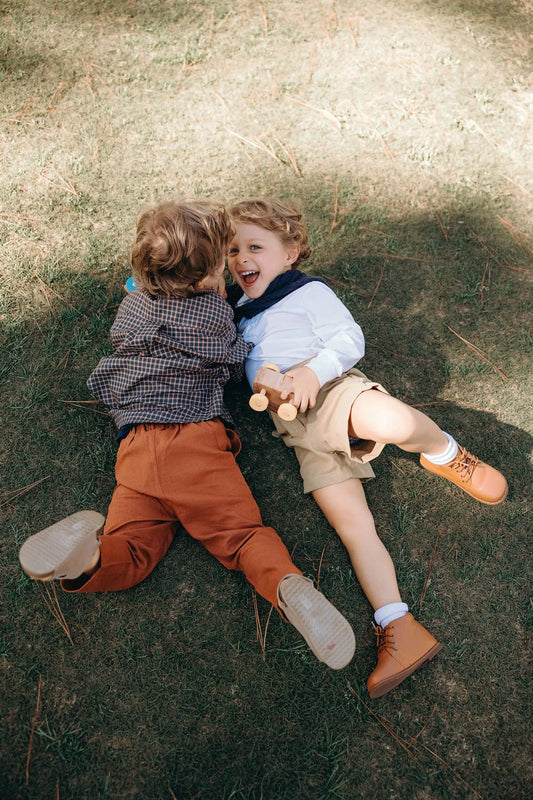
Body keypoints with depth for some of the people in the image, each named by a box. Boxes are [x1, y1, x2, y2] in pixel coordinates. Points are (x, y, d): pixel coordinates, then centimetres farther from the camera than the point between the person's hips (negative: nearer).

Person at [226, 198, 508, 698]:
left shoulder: (308, 292, 9)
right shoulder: (238, 309, 28)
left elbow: (350, 339, -2)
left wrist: (314, 371, -18)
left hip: (333, 392, -4)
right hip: (300, 431, 4)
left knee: (392, 422, -39)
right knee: (351, 522, -12)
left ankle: (446, 456, -6)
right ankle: (399, 630, -12)